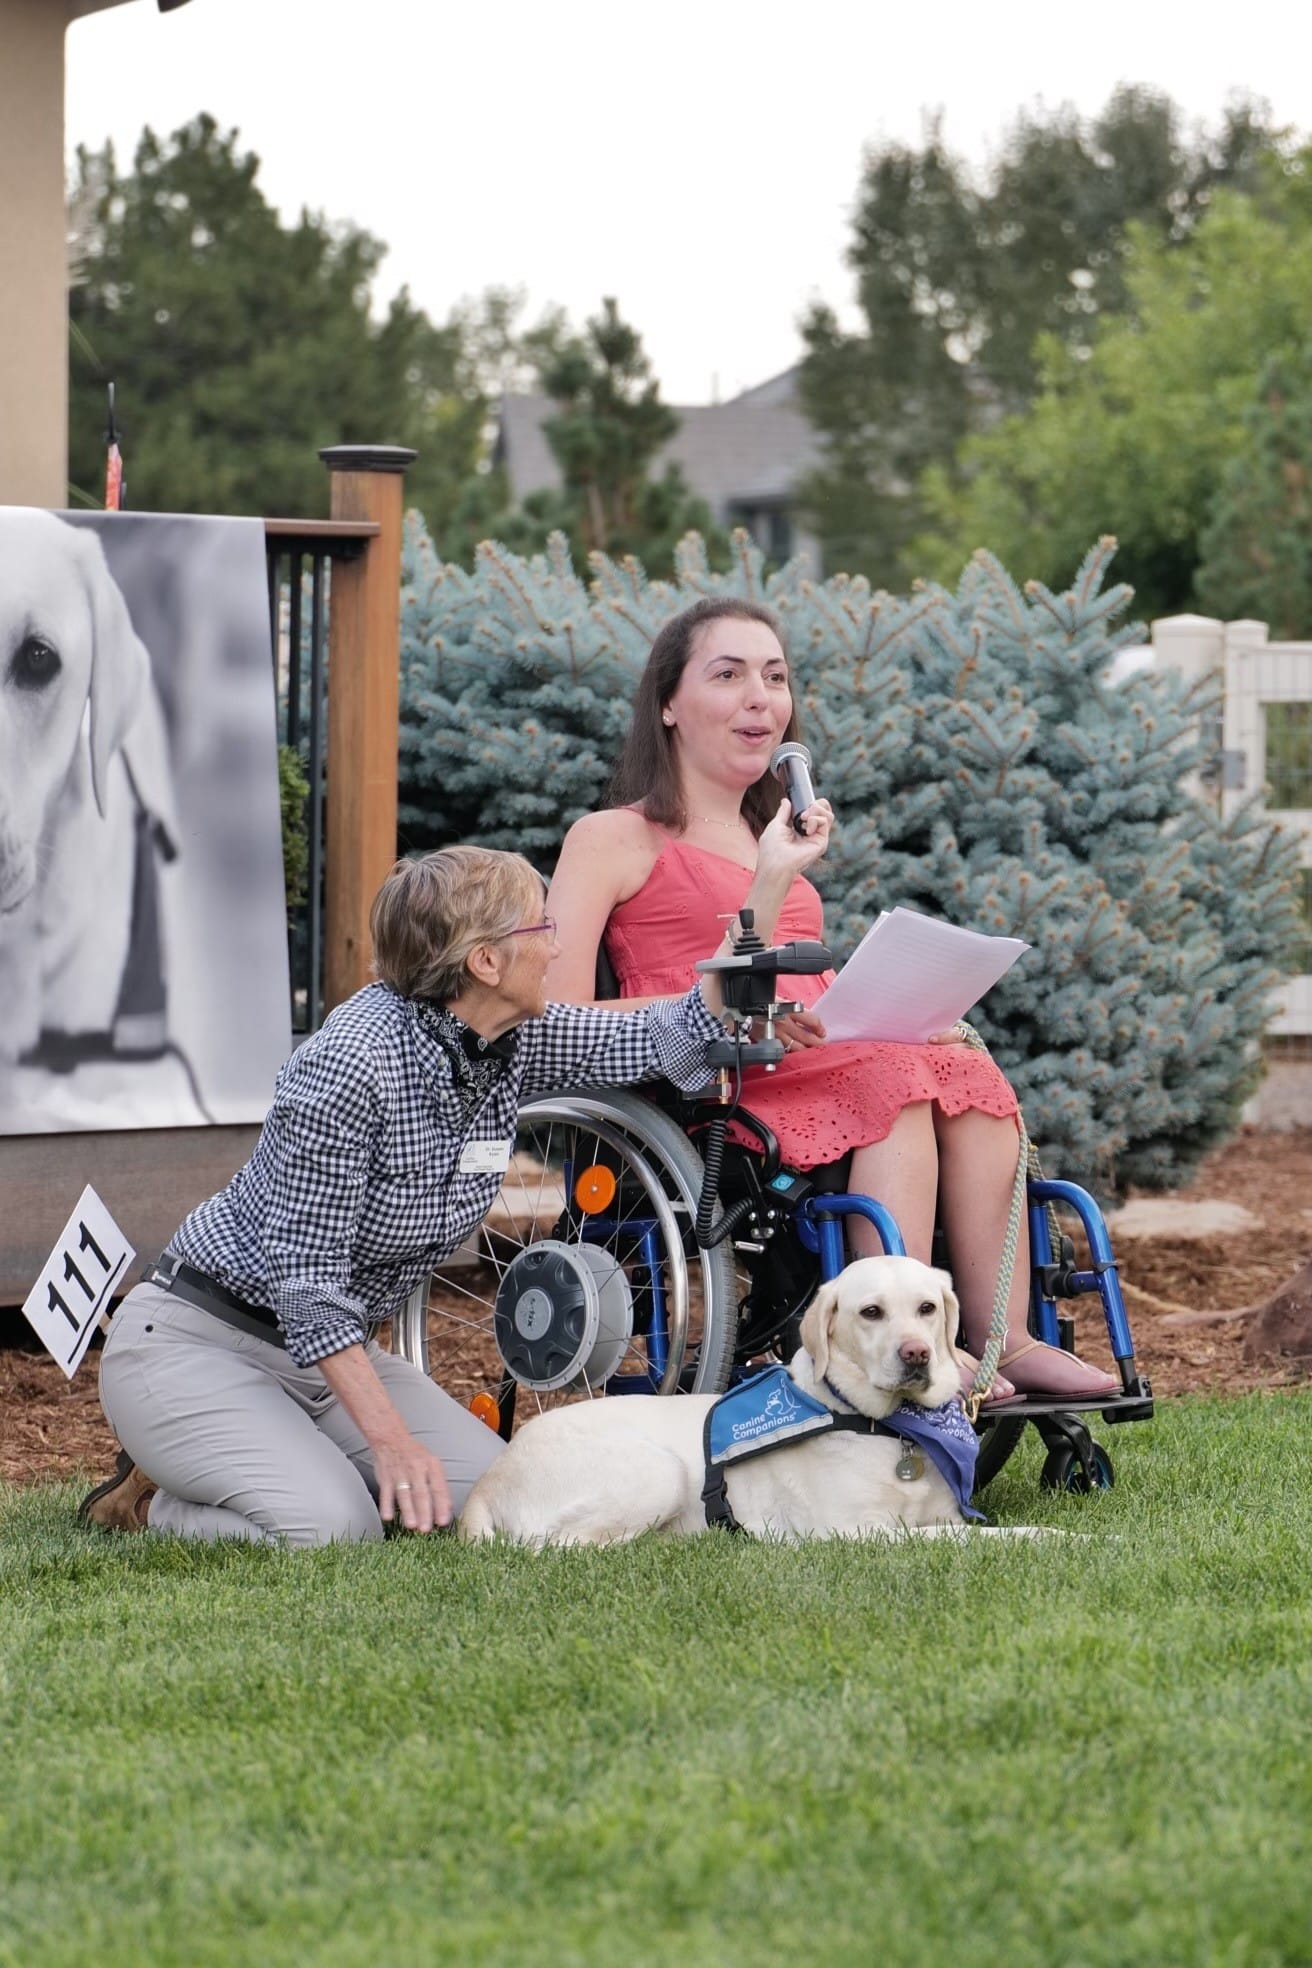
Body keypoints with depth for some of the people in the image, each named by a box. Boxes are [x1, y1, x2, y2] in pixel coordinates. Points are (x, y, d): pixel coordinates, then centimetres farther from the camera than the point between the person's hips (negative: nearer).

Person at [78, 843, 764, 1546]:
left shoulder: (516, 1042, -4)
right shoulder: (350, 1063, -28)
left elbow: (656, 1041, 4)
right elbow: (306, 1280, -27)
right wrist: (391, 1439, -33)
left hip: (331, 1347, 8)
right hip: (198, 1340, -8)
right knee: (330, 1525, -30)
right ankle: (151, 1502, 0)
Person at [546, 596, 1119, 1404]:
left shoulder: (774, 842, 29)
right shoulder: (616, 839, 5)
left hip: (812, 1069, 7)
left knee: (966, 1068, -22)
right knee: (896, 1075, -30)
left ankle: (1005, 1338, -31)